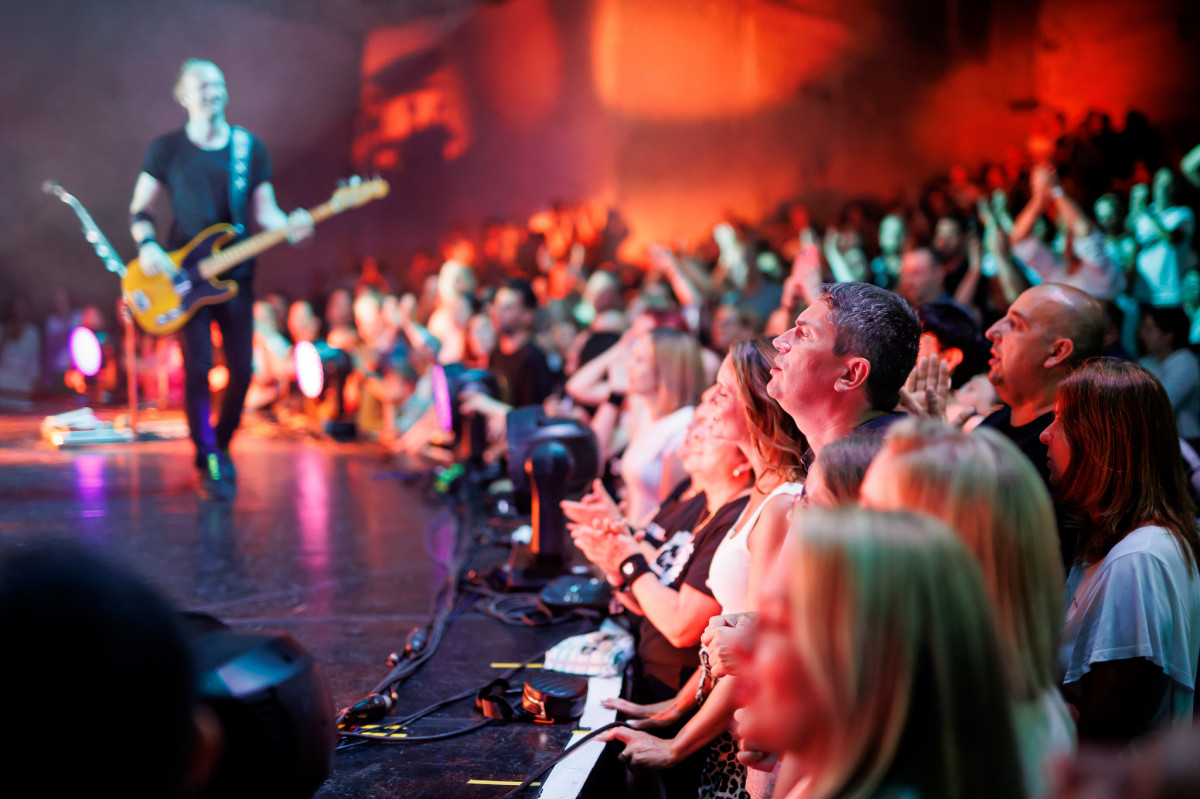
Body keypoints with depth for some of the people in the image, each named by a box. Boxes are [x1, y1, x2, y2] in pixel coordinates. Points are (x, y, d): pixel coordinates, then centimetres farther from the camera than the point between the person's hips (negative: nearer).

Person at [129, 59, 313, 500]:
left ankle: (221, 445, 24)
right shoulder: (167, 149, 3)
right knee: (198, 365, -10)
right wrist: (147, 245, -13)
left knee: (241, 368, 1)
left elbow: (264, 211, 6)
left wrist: (289, 226, -15)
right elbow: (140, 209, 6)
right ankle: (209, 463, -2)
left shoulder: (251, 149, 7)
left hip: (236, 274, 2)